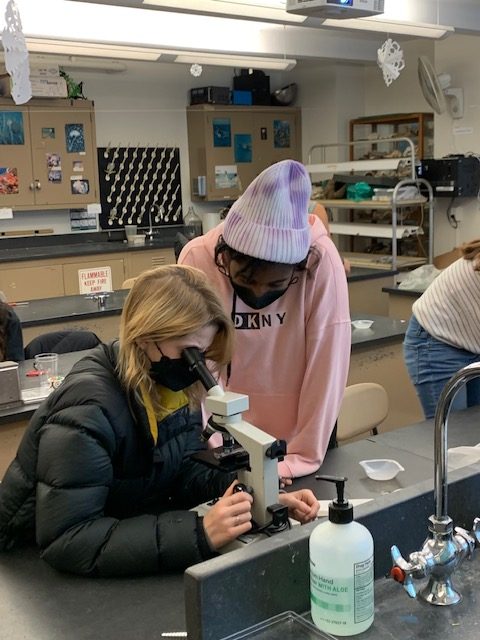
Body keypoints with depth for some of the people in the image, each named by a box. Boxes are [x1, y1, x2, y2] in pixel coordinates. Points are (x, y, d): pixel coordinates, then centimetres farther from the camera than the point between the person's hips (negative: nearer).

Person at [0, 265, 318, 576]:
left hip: (122, 534, 6)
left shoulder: (175, 386, -7)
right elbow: (65, 540, -33)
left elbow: (186, 470, -3)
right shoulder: (86, 410, -30)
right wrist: (200, 533, -38)